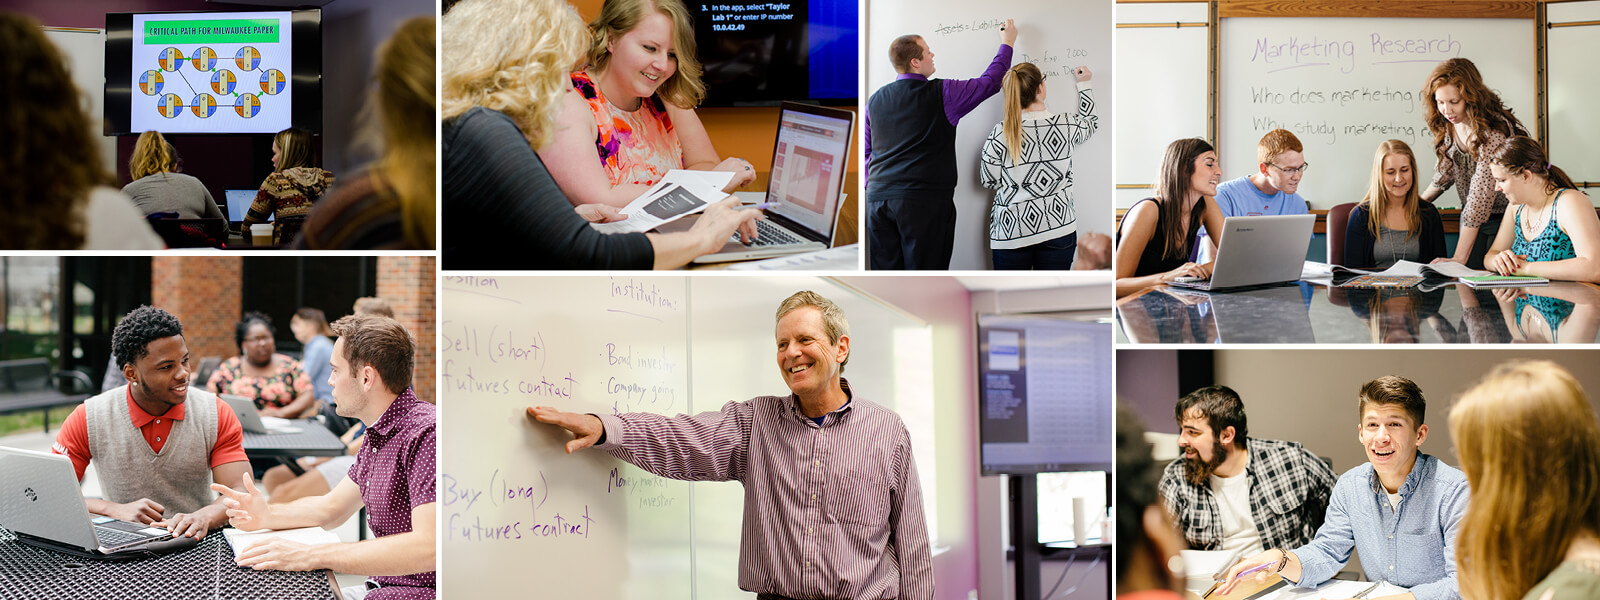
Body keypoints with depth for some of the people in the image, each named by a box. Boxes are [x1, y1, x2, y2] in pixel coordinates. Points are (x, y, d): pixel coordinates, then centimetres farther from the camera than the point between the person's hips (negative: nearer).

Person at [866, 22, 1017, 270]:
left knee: (885, 268, 6)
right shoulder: (941, 94, -3)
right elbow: (989, 82, 8)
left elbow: (866, 151, 17)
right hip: (924, 199, -5)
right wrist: (1007, 43, 22)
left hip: (878, 197, 5)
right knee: (924, 269, -3)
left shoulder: (875, 100, 12)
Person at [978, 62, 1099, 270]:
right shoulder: (1065, 126, -8)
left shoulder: (1000, 135, -13)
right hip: (1058, 226, 1)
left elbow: (990, 181, -1)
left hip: (1011, 229, -1)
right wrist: (1084, 84, 31)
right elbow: (1090, 123, 17)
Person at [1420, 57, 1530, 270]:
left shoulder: (1493, 131, -27)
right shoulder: (1448, 125, -4)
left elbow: (1482, 191, -31)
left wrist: (1459, 257, -34)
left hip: (1505, 218, -6)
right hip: (1472, 217, 6)